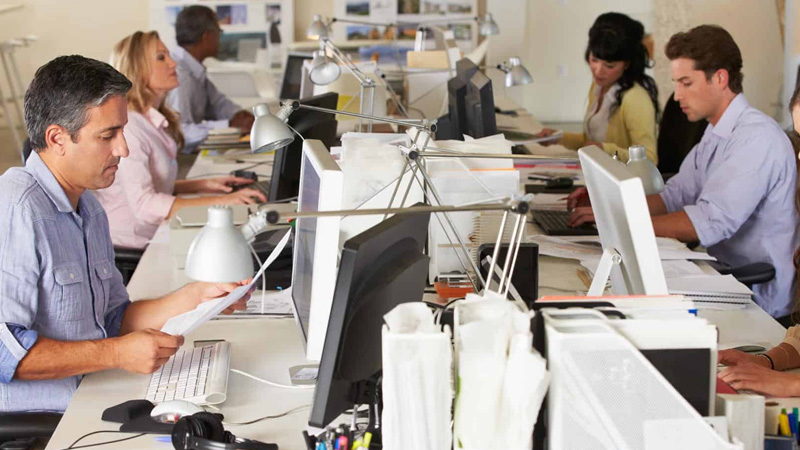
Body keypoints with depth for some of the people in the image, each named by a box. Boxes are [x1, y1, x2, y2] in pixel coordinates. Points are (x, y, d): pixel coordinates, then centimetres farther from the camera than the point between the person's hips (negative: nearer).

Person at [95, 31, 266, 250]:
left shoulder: (154, 121, 13)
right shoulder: (127, 128, -16)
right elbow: (144, 205, -25)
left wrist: (204, 185, 6)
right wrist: (222, 202, -28)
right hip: (133, 246, -9)